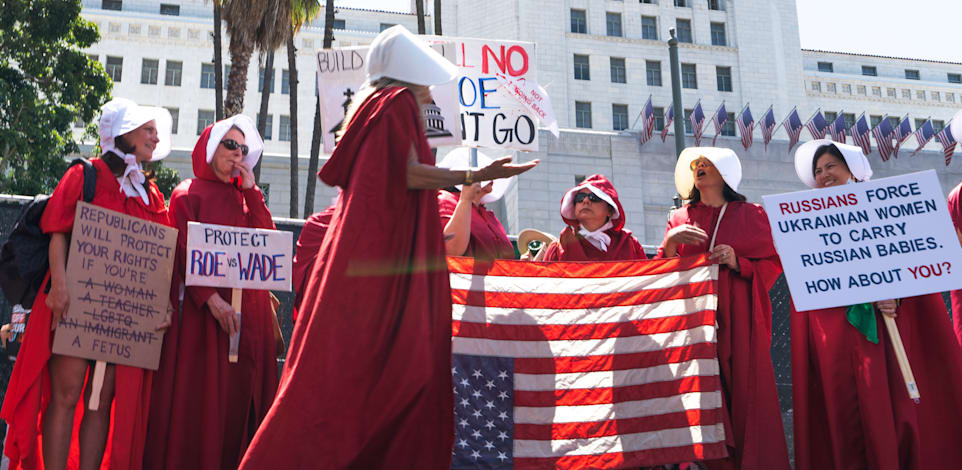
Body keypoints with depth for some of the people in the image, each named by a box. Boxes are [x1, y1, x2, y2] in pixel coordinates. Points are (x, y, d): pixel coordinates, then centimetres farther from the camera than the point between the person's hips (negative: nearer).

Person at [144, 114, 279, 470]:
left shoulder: (245, 196, 21)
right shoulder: (188, 194, 6)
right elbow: (186, 253, -6)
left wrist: (251, 190, 3)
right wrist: (212, 299, -19)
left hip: (248, 306, 5)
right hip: (203, 307, -4)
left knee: (242, 393, 0)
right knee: (200, 392, -6)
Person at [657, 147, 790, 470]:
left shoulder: (751, 215, 10)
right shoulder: (680, 219, 15)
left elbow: (773, 265, 6)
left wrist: (737, 262, -11)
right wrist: (671, 242, -8)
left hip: (739, 321, -1)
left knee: (745, 395, -6)